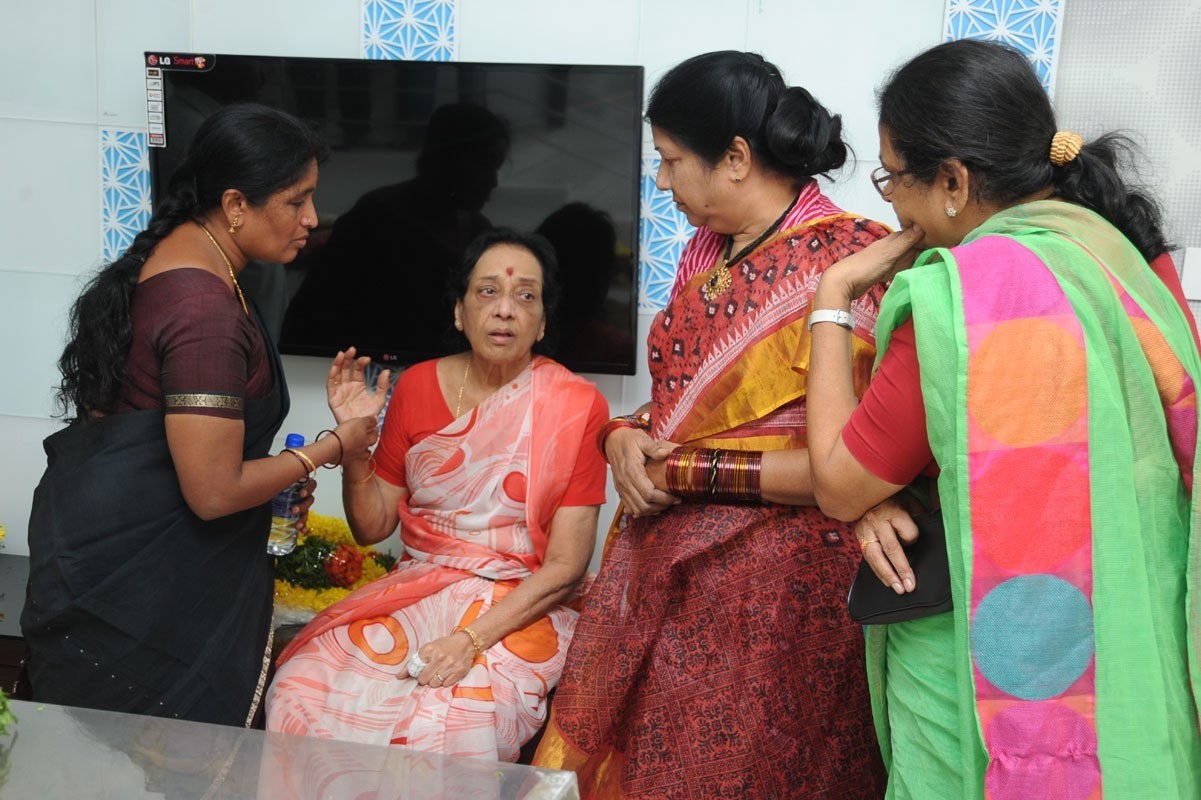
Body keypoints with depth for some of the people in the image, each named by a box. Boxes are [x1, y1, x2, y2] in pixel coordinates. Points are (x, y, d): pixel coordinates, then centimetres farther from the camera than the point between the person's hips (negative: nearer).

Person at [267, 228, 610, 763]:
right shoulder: (417, 386, 5)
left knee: (441, 731, -31)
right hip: (411, 595, 4)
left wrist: (471, 639, -20)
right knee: (300, 697, -21)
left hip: (518, 612, -3)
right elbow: (372, 527, 8)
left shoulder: (575, 405, -6)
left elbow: (565, 568, -9)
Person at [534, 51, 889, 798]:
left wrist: (693, 471, -15)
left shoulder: (848, 261, -16)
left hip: (773, 589, -7)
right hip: (661, 571, 7)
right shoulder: (707, 251, 10)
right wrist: (626, 435, -3)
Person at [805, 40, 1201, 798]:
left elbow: (837, 485, -13)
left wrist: (834, 299, -7)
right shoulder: (1127, 257, 0)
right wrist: (887, 498, -3)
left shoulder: (970, 290, -23)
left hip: (993, 674, -7)